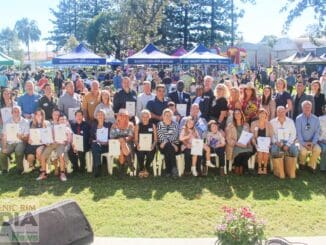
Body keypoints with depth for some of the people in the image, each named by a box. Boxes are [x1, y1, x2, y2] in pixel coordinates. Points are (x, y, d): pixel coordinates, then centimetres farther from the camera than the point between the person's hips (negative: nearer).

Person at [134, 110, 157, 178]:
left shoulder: (153, 126, 10)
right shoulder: (138, 126, 10)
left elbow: (155, 139, 7)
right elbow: (136, 139, 7)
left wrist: (153, 145, -15)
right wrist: (137, 145, -15)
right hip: (140, 146, 0)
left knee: (150, 154, -32)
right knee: (140, 154, -33)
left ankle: (146, 169, -2)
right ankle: (141, 170, -5)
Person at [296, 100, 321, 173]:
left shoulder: (315, 119, 2)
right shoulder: (299, 118, -5)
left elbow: (317, 132, 0)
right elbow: (298, 132, -9)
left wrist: (313, 143, -14)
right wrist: (303, 143, -17)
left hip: (312, 141, 2)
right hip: (302, 141, -2)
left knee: (318, 149, -27)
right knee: (303, 150, -31)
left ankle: (311, 165, -1)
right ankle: (302, 163, 4)